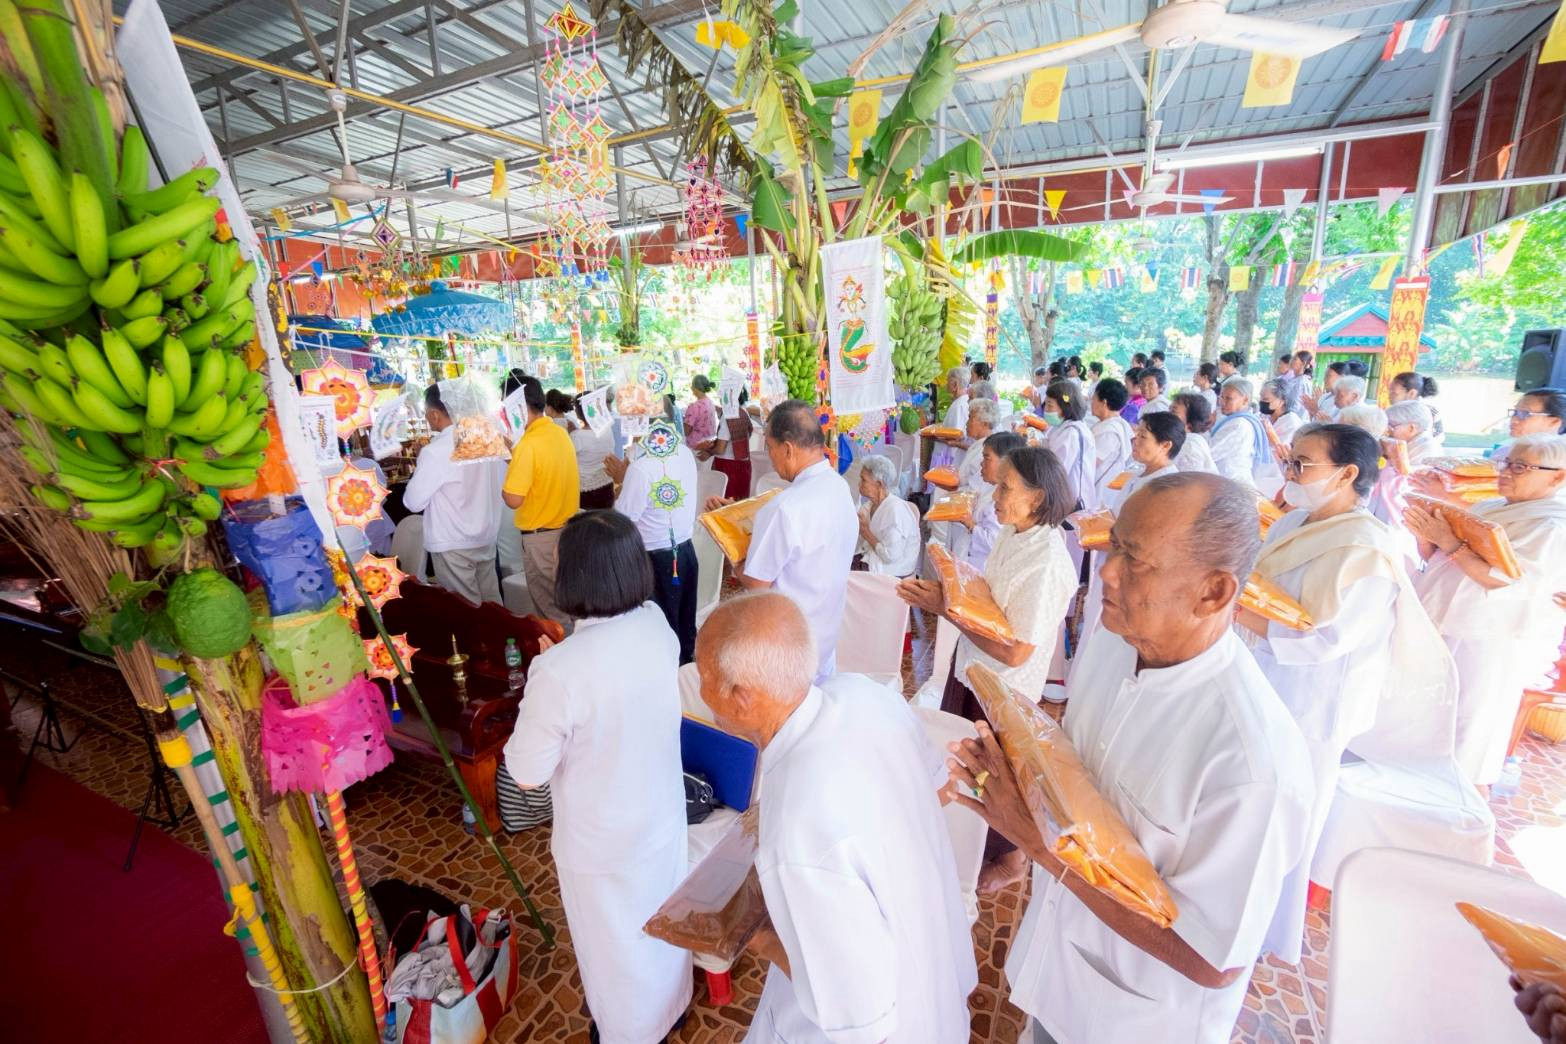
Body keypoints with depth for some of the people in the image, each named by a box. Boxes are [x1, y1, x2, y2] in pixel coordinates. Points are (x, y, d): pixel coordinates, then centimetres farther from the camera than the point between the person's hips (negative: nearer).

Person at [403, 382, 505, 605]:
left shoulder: (435, 451, -18)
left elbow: (413, 502, -9)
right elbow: (500, 482, 11)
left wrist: (418, 473, 6)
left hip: (453, 545, -5)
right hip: (486, 538, 6)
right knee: (491, 603, 15)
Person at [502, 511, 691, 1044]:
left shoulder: (560, 670, -35)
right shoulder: (659, 627, -16)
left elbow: (526, 772, -19)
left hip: (603, 839, -5)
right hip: (662, 813, 5)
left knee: (614, 941, 25)